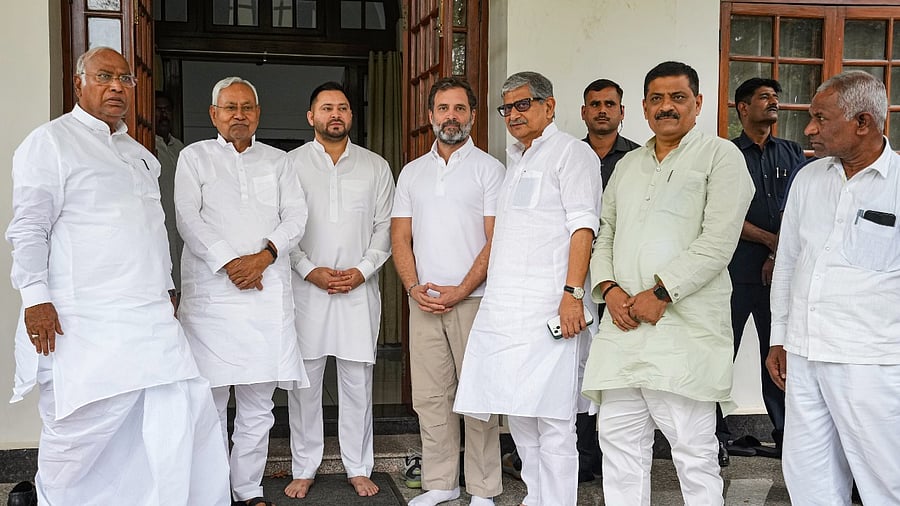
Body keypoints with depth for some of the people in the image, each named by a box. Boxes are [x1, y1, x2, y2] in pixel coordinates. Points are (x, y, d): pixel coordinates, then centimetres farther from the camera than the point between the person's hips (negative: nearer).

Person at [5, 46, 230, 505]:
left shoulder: (139, 154, 21)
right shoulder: (51, 141, -2)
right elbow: (28, 228, -8)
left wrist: (166, 289, 23)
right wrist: (36, 297, -15)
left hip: (150, 318, 7)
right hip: (82, 324, -7)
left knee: (186, 409, 1)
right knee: (79, 427, 1)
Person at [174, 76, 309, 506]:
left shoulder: (276, 160, 17)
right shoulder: (195, 157, 10)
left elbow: (296, 216, 6)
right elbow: (188, 217, -2)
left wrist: (264, 256, -10)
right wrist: (228, 262, -13)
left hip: (267, 291, 2)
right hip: (211, 291, -2)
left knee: (257, 405, 5)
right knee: (210, 399, 0)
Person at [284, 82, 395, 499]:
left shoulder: (376, 166, 9)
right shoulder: (290, 164, 5)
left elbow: (385, 226, 6)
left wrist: (362, 270, -7)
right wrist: (309, 270, -10)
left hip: (359, 288, 1)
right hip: (306, 288, 0)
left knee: (357, 380, 4)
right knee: (303, 379, 4)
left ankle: (358, 468, 17)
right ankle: (304, 469, 16)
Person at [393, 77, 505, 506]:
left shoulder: (488, 168, 2)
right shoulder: (412, 172, 15)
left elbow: (497, 240, -5)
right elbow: (401, 237, 12)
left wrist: (461, 290, -13)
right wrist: (414, 287, -5)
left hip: (472, 299, -4)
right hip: (423, 301, 4)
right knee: (430, 396, 7)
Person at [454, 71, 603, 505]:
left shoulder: (571, 152, 0)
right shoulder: (515, 160, 23)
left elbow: (583, 228, -10)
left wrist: (572, 293, -19)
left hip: (546, 306, -8)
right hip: (503, 306, 8)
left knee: (549, 414, -6)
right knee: (517, 408, 10)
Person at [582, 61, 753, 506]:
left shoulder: (720, 156, 1)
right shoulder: (627, 165, 21)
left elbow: (717, 241, -10)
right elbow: (604, 236, 19)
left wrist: (661, 293, -14)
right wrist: (609, 288, 0)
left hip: (684, 325, -6)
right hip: (623, 322, 6)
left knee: (694, 450, -2)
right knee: (619, 439, 9)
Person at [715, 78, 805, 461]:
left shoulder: (792, 154, 16)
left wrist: (780, 257, -6)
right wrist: (772, 241, -7)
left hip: (782, 270, 3)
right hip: (737, 271, -3)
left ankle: (786, 435, 10)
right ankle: (717, 435, 7)